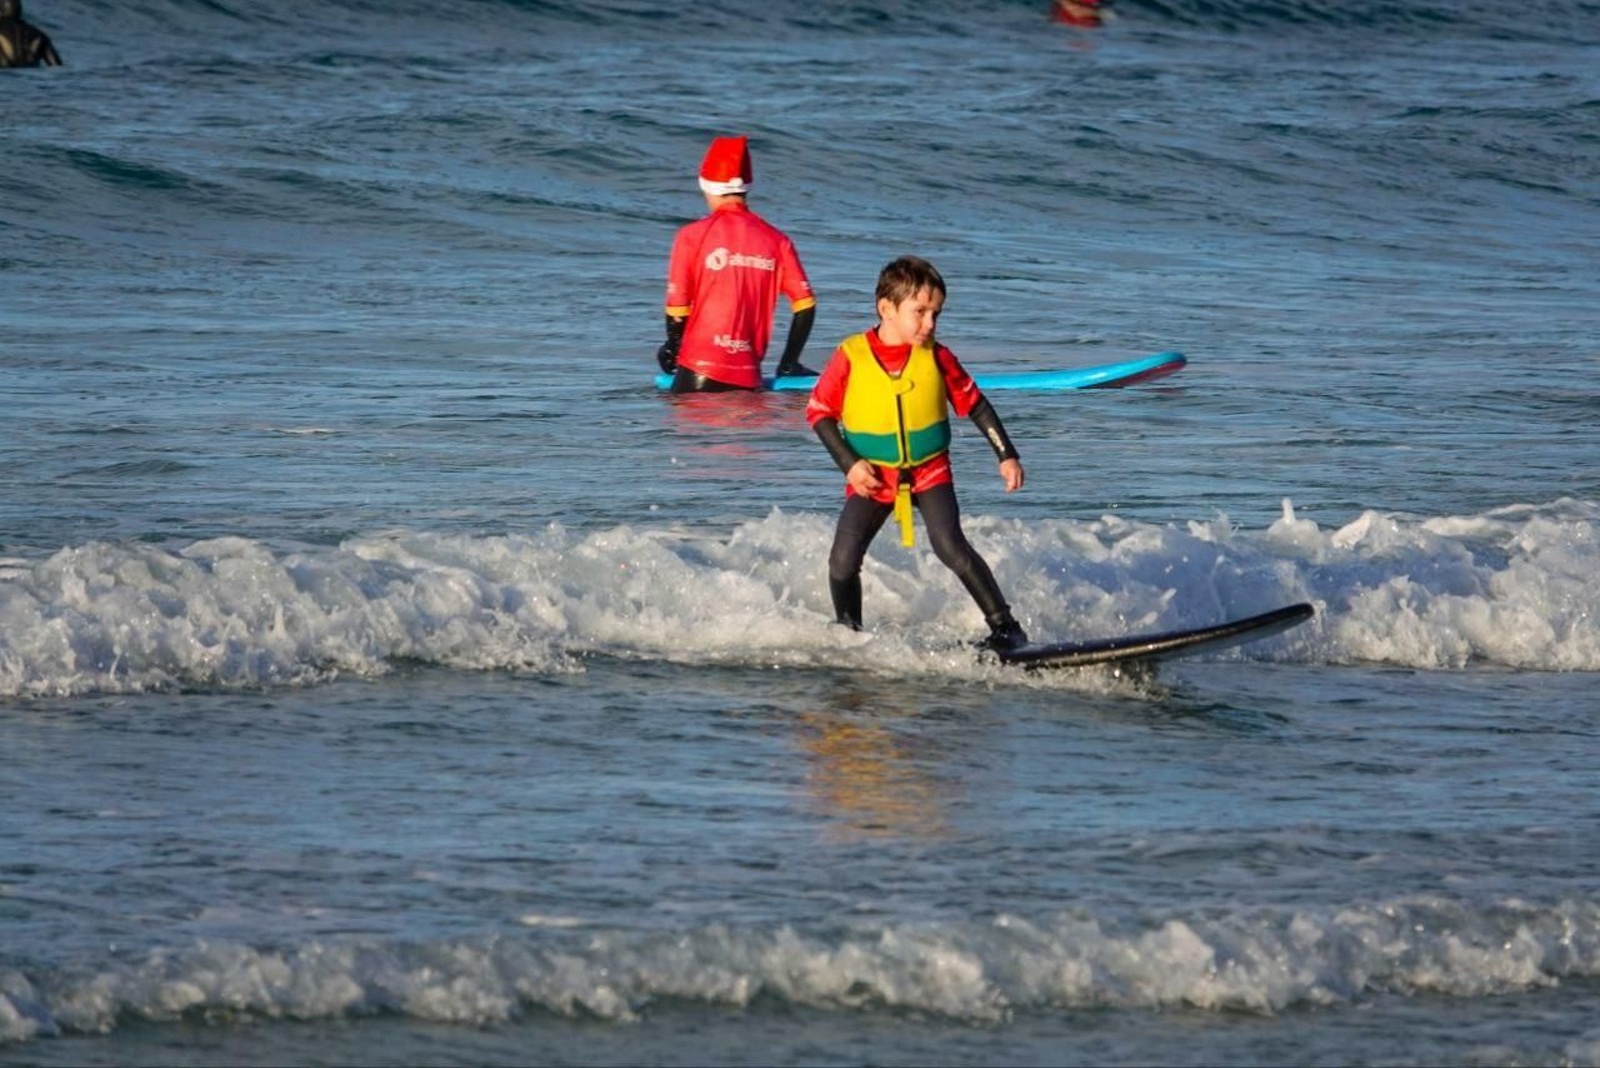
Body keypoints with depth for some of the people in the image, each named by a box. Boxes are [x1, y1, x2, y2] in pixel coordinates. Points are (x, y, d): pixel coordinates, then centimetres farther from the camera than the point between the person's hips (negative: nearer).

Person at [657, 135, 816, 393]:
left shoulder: (692, 236, -1)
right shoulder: (776, 240, 8)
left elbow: (677, 308, 1)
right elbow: (805, 304, 7)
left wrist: (672, 350, 20)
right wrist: (789, 364, 17)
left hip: (699, 373, -4)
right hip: (749, 377, 4)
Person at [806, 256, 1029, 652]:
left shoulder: (936, 358, -6)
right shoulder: (851, 357, -11)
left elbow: (975, 406, 5)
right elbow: (818, 411, -4)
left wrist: (1006, 456, 2)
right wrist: (849, 464, -12)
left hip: (929, 472, 0)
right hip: (871, 477, 0)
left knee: (950, 545, -20)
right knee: (843, 563, -9)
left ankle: (1005, 626, -13)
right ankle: (848, 634, 17)